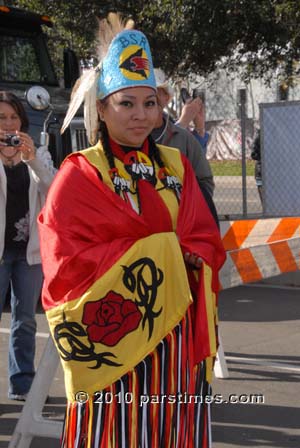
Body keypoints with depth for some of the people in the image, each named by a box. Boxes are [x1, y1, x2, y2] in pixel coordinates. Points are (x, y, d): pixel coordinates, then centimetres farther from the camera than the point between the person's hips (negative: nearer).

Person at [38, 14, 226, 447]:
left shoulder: (176, 167, 12)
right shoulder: (80, 175, -3)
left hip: (178, 339, 5)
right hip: (115, 336, -4)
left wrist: (184, 260, -14)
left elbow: (207, 245, 10)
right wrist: (158, 251, -10)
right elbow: (69, 264, -11)